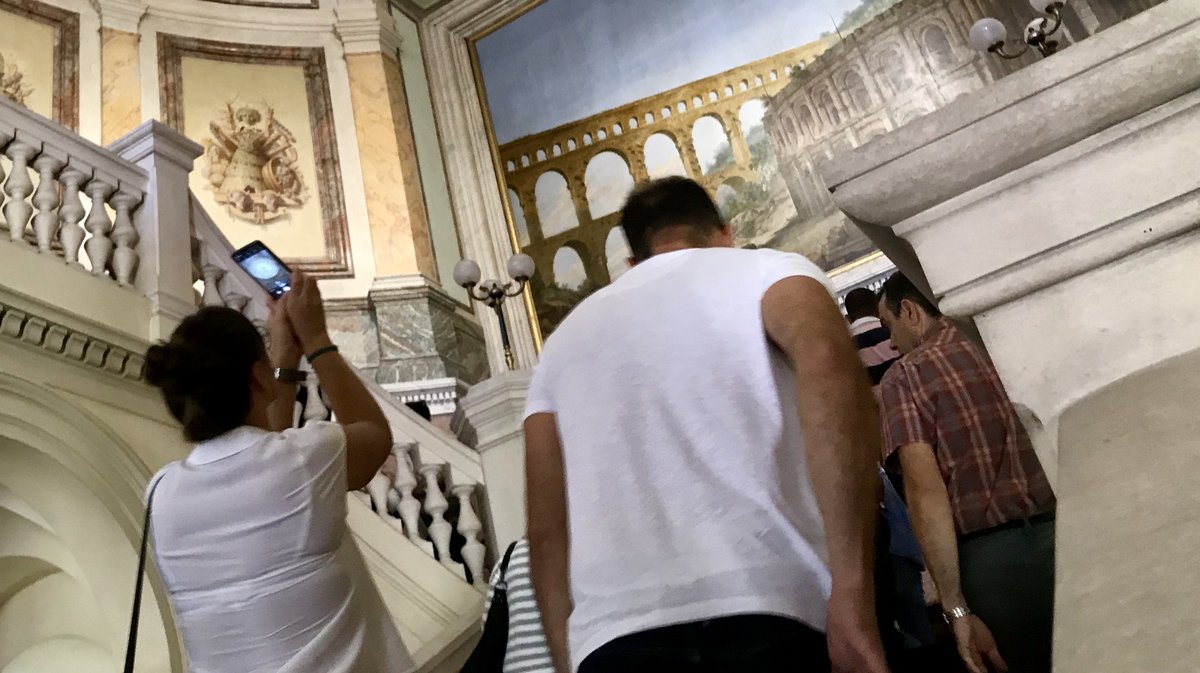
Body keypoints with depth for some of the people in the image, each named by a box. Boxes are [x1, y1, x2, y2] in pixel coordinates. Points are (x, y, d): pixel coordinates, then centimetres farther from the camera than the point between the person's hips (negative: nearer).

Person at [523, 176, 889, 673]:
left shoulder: (564, 341, 24)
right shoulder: (769, 269, 14)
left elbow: (545, 529, 17)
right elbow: (828, 365, -10)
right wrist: (853, 594, -14)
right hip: (767, 613, -3)